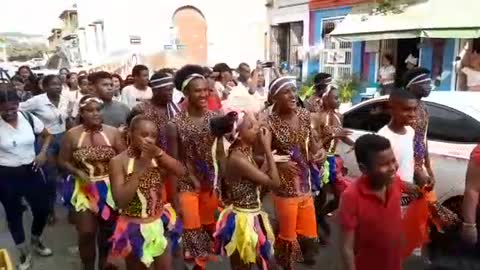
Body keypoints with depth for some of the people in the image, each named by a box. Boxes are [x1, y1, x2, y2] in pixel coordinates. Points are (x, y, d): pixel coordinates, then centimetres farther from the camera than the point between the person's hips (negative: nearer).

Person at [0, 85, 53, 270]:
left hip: (31, 171, 3)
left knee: (42, 209, 11)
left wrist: (43, 153, -5)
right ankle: (24, 253, 34)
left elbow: (46, 135, 8)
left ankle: (36, 242, 41)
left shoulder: (29, 118, -7)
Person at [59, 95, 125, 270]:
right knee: (86, 232, 0)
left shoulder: (113, 132, -6)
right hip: (85, 188, -1)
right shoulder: (72, 135, -6)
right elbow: (63, 161, 1)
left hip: (110, 188, 1)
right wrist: (78, 173, -15)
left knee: (107, 231, 16)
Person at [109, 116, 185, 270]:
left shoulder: (156, 156, -4)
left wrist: (159, 153, -25)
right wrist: (141, 168, -26)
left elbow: (181, 172, -15)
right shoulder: (118, 162, -16)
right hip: (134, 228, -3)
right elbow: (120, 201, -24)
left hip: (160, 223, 4)